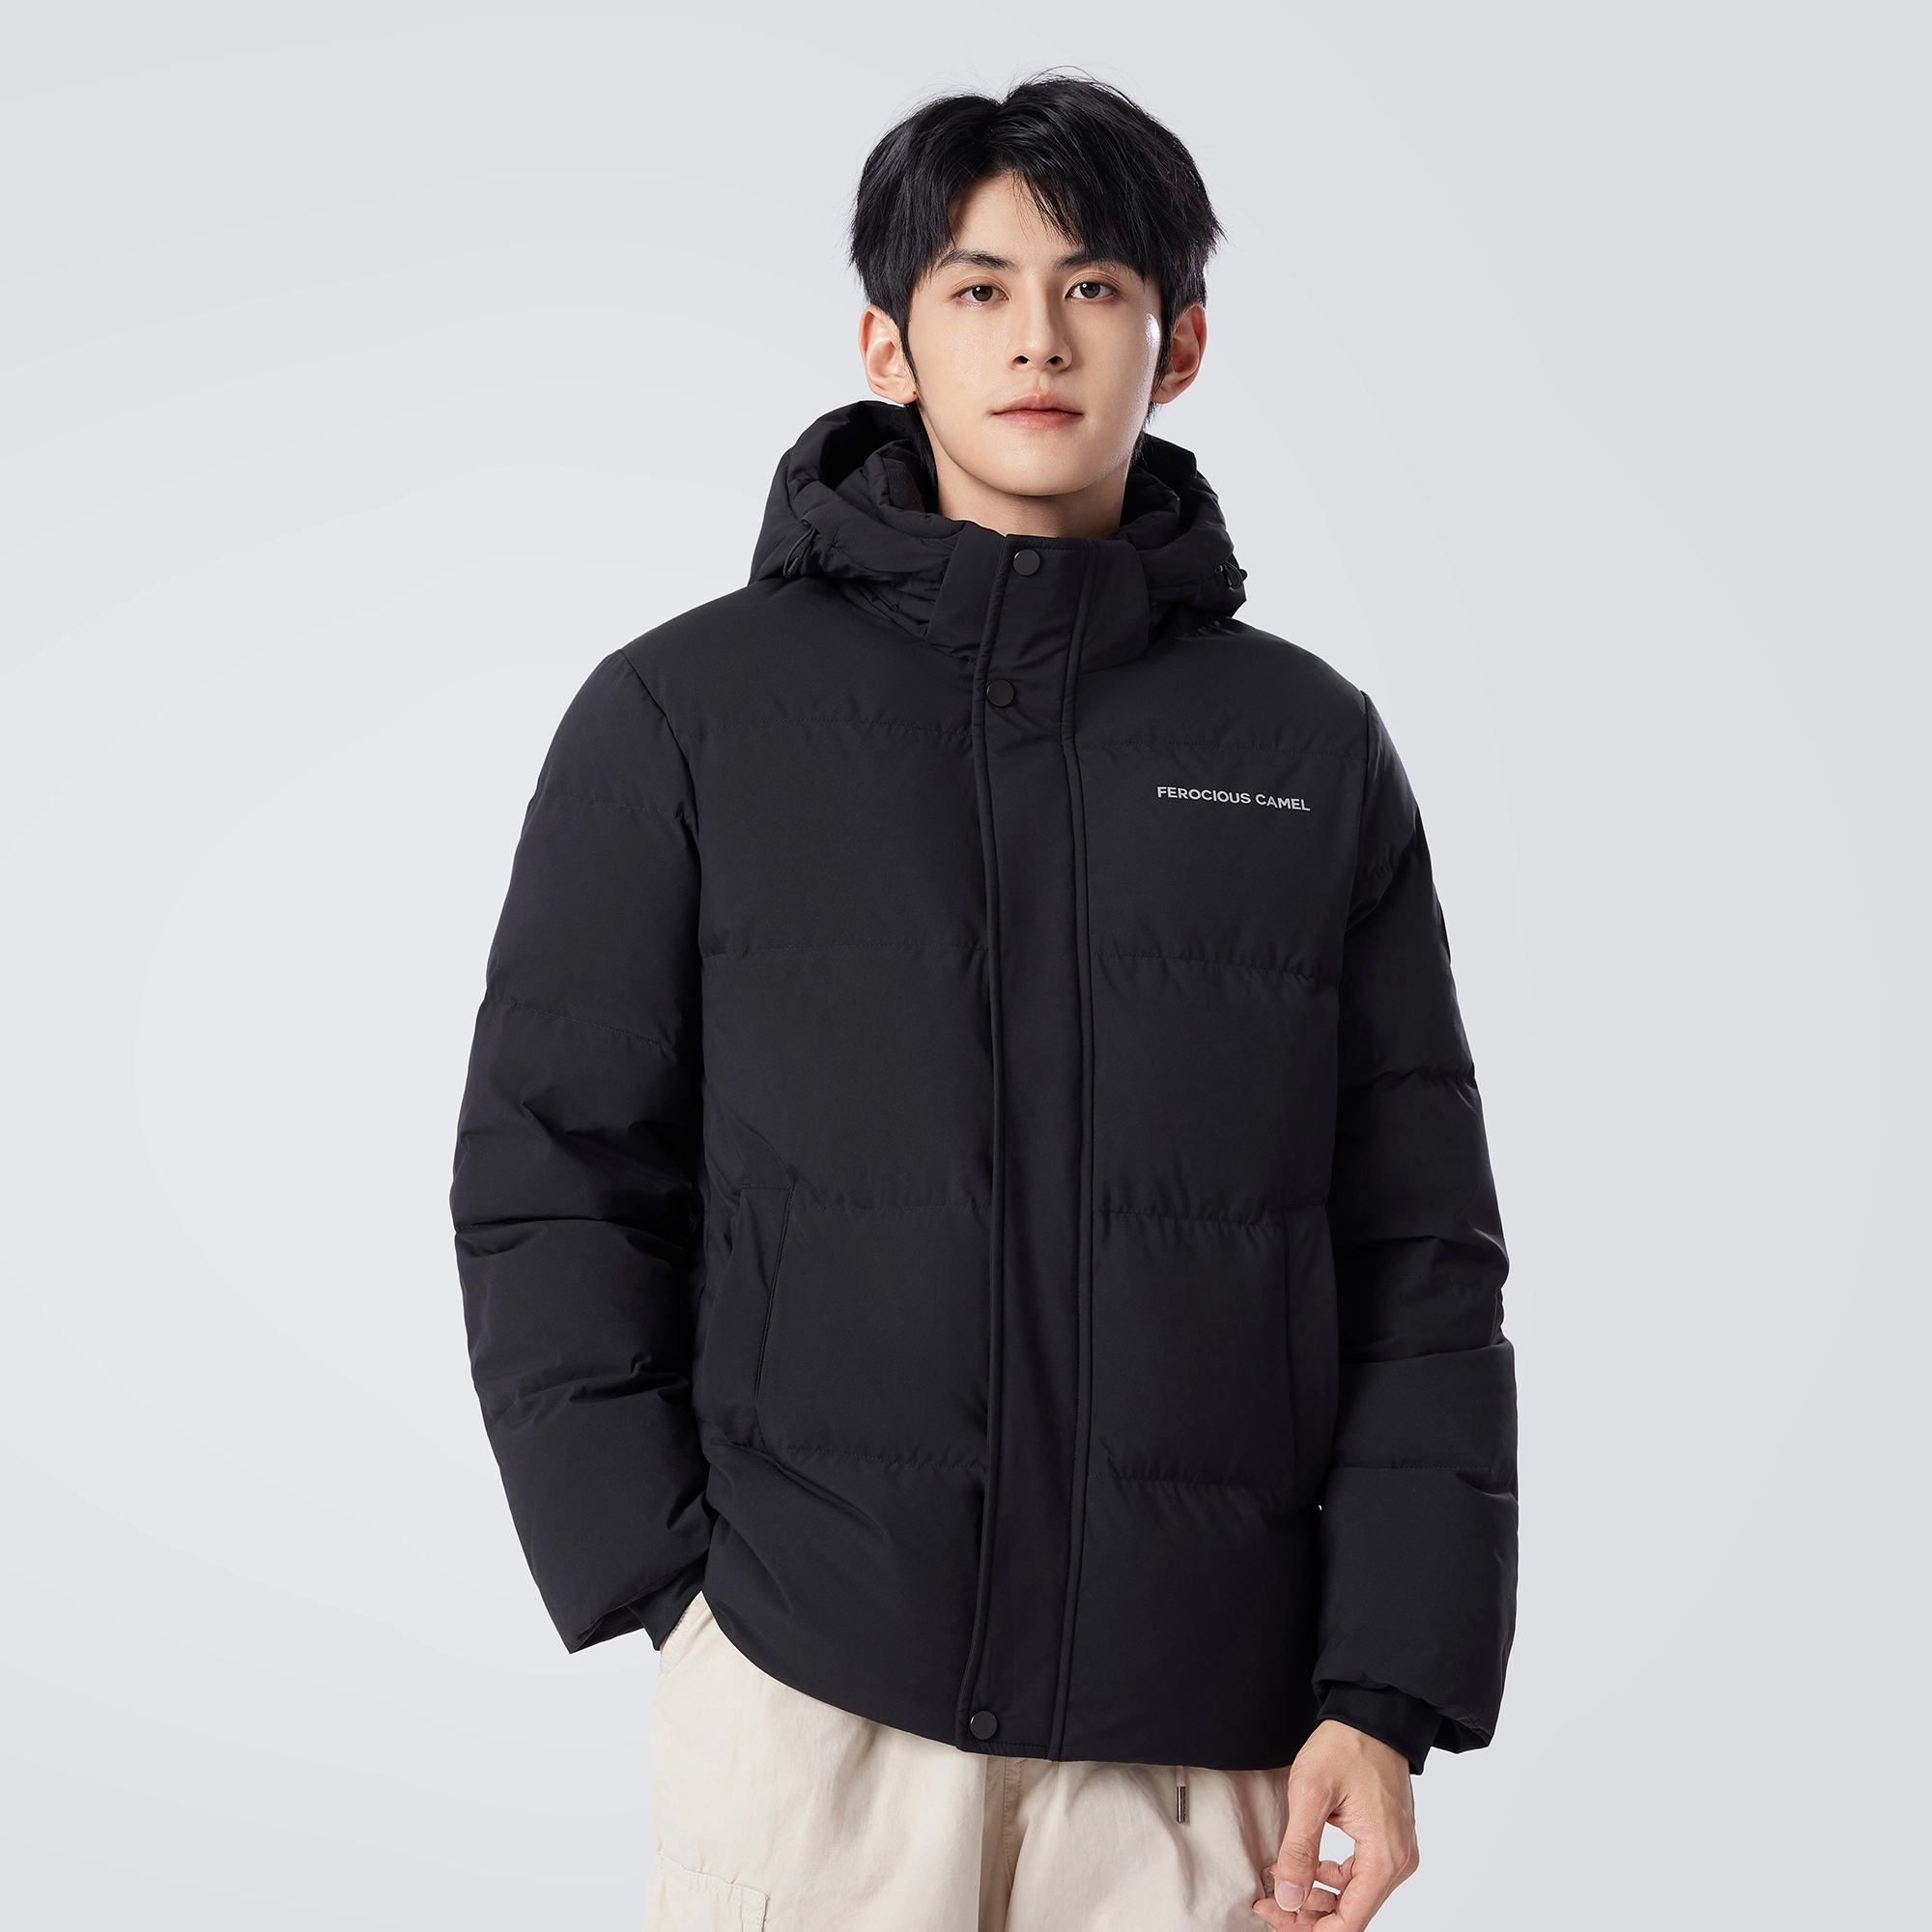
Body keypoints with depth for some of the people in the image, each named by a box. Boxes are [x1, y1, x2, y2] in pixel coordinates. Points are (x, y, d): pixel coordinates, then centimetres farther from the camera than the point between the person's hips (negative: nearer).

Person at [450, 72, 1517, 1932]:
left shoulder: (1313, 749, 7)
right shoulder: (685, 717, 2)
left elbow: (1418, 1256, 5)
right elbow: (550, 1194, 3)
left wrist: (1385, 1697, -2)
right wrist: (674, 1584, -4)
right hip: (809, 1708, -1)